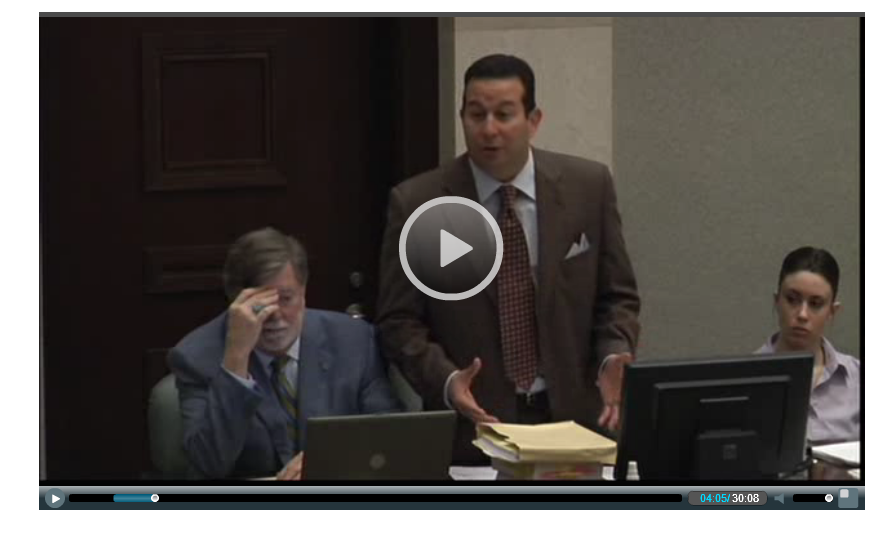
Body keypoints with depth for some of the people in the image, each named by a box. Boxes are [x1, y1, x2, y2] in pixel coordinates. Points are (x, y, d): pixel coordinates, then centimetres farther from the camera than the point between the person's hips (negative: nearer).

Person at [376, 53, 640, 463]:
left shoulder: (588, 186, -1)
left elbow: (616, 296, 6)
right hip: (471, 426, -1)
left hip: (570, 418, 2)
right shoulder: (416, 203, -6)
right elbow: (399, 320, -3)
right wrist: (446, 380, -20)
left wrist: (612, 357, -13)